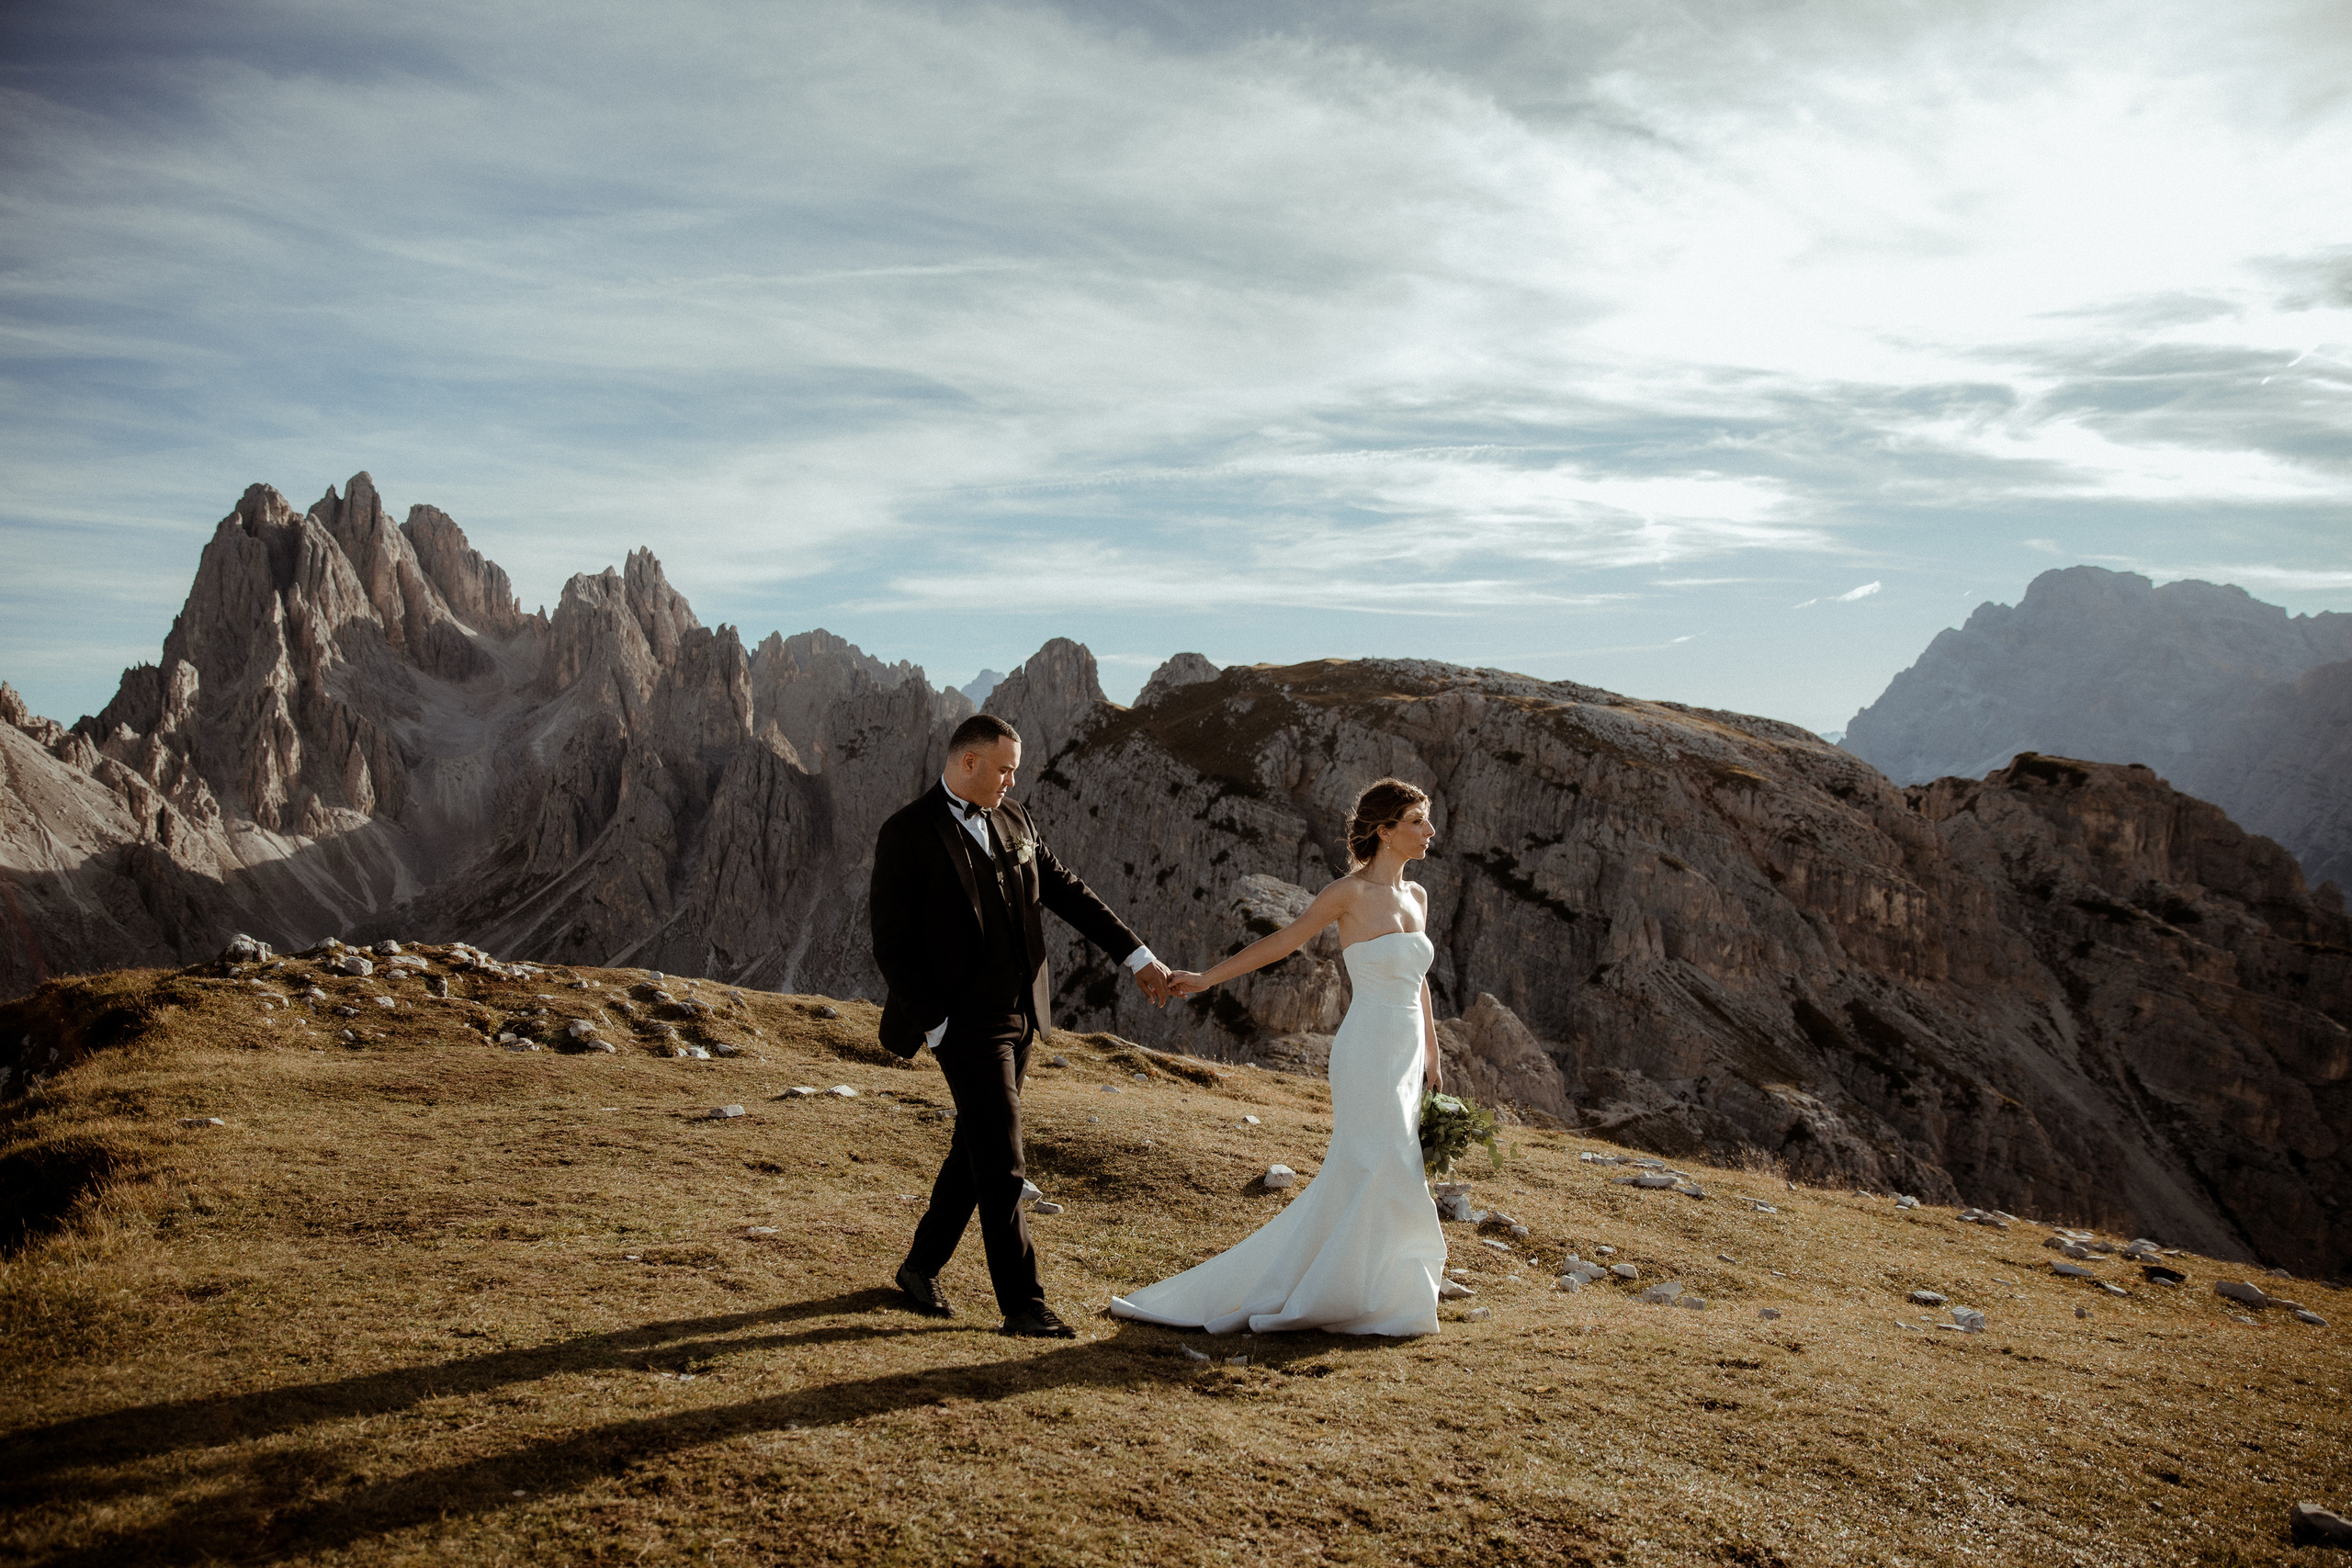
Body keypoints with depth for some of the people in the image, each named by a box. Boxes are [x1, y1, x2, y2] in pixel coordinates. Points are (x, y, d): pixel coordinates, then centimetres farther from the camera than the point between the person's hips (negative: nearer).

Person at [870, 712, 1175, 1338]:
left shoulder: (1013, 822, 7)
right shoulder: (906, 835, -13)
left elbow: (1067, 891, 12)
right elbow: (891, 946, -13)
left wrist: (1137, 955, 8)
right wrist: (935, 1027, -16)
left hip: (1019, 1014, 7)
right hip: (963, 1023, -7)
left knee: (976, 1151, 16)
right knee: (1002, 1165, -6)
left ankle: (921, 1266, 33)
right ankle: (1022, 1305, 4)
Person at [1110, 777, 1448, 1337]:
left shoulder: (1416, 895, 12)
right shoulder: (1349, 892, -9)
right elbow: (1279, 942, -3)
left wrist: (1432, 1058, 20)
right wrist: (1207, 978, -2)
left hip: (1405, 1058, 7)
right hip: (1368, 1055, -7)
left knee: (1353, 1182, 9)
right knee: (1383, 1177, -7)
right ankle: (1350, 1301, 7)